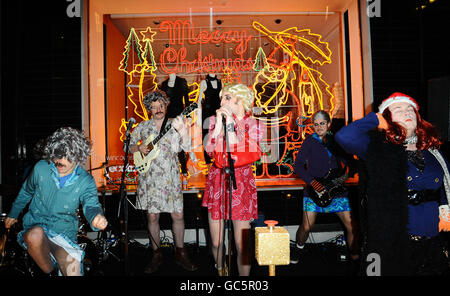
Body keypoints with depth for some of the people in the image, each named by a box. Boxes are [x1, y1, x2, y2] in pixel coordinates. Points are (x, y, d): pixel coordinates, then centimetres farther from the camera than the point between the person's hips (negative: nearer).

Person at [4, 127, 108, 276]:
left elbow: (91, 204, -24)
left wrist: (97, 216, -48)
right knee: (35, 235, -36)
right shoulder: (41, 168, -4)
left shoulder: (85, 181, -8)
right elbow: (26, 192, 15)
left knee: (73, 272, -17)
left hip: (64, 236, 0)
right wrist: (13, 214, 27)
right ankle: (51, 272, -11)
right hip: (35, 226, 1)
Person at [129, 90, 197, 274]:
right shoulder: (142, 127, 10)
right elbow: (129, 147, 17)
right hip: (149, 177, 1)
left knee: (178, 216, 1)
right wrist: (139, 148, -5)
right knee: (152, 217, 5)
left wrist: (183, 131, -32)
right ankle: (156, 256, 20)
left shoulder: (174, 125, 3)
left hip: (170, 176, -1)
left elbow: (186, 147, -11)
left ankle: (180, 254, 19)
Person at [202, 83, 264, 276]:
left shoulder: (253, 125, -1)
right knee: (216, 243, 10)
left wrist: (231, 125, -15)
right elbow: (209, 150, -6)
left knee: (242, 246, -1)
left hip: (241, 184, -2)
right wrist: (219, 124, -11)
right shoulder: (215, 120, 6)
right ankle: (221, 271, 38)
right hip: (217, 182, 3)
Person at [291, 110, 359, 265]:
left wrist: (348, 172, -10)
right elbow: (298, 166, -6)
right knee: (306, 227, -4)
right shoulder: (310, 141, 0)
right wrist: (313, 182, -18)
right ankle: (298, 249, 27)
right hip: (314, 190, -2)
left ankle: (355, 255, 20)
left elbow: (351, 163, 13)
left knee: (351, 225, -2)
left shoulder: (337, 140, 8)